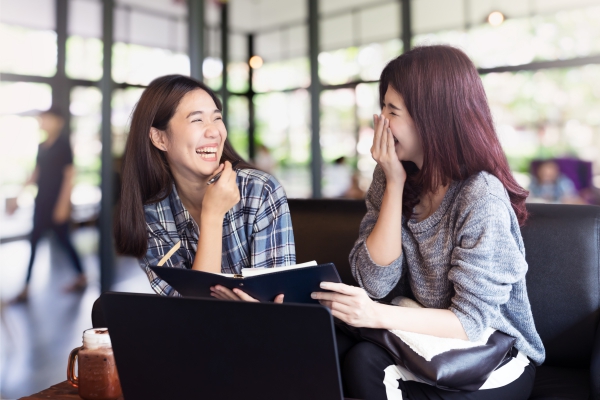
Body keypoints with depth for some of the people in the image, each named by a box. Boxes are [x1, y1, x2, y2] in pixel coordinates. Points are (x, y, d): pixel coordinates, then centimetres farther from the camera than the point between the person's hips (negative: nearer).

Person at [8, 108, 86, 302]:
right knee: (33, 242, 9)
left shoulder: (63, 144, -11)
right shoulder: (42, 146, 9)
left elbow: (69, 176, -14)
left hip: (57, 203, -7)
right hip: (42, 201, 8)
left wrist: (63, 204, -17)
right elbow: (36, 174, 15)